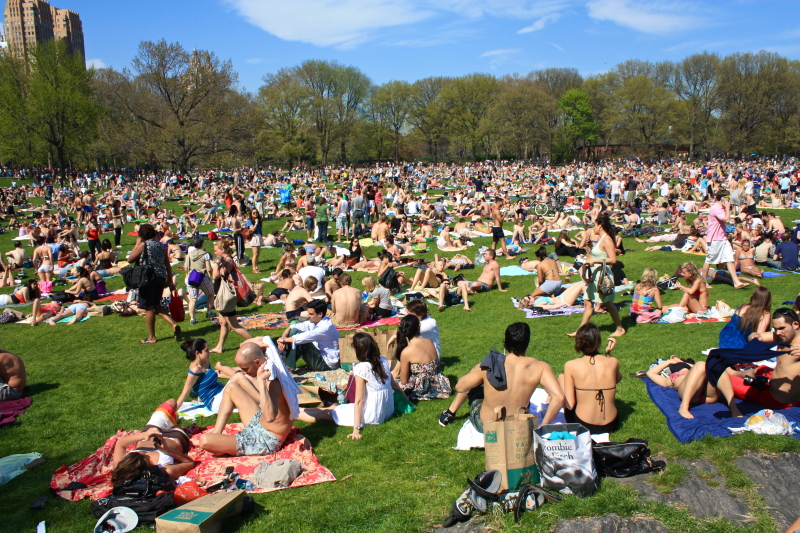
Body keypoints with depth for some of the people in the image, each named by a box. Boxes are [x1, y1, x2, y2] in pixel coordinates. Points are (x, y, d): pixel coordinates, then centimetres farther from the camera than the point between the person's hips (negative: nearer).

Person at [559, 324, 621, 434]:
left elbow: (569, 405, -14)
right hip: (611, 425, 3)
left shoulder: (571, 366, -16)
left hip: (583, 426, -2)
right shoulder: (613, 362, -10)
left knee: (561, 377, 17)